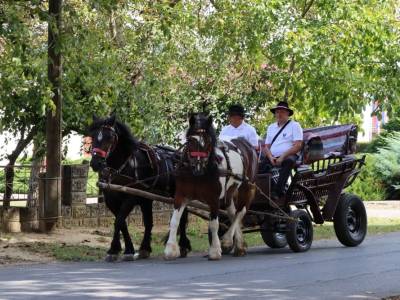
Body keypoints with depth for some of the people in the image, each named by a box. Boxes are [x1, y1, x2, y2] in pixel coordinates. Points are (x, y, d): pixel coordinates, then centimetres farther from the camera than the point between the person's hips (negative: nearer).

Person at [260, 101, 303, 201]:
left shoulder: (294, 126, 7)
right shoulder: (271, 127, 24)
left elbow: (298, 145, -5)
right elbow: (266, 146, 18)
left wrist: (283, 156, -16)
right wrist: (270, 157, -5)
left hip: (288, 156, -5)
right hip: (272, 158, 5)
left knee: (288, 161, -40)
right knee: (260, 166, -25)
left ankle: (278, 191, -47)